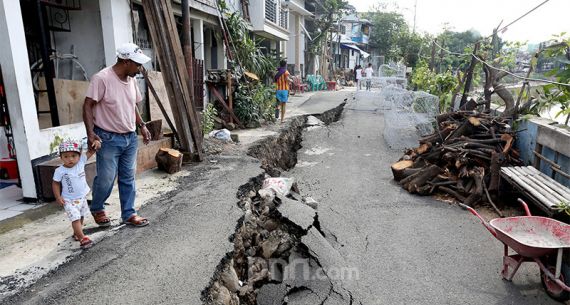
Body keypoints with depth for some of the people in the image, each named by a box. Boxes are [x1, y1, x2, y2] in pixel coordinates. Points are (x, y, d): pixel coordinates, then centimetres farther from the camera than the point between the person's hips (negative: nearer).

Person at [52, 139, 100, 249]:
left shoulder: (81, 162, -11)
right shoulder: (60, 170, -17)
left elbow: (90, 152, -5)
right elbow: (55, 183, -6)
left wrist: (95, 143, -24)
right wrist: (58, 197, -12)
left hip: (82, 197, 5)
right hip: (69, 200, -4)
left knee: (81, 217, 20)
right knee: (75, 219, -13)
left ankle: (77, 233, 40)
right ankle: (82, 238, -14)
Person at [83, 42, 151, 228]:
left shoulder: (131, 80, 8)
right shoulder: (102, 78, -14)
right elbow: (88, 106, -13)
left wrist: (142, 125, 9)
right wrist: (90, 133, -21)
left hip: (130, 138, 7)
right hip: (109, 139, -6)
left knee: (128, 178, 10)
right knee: (106, 179, 3)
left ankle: (128, 214, 20)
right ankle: (97, 209, 29)